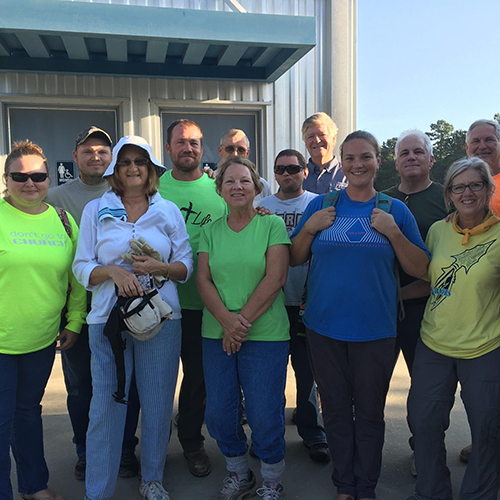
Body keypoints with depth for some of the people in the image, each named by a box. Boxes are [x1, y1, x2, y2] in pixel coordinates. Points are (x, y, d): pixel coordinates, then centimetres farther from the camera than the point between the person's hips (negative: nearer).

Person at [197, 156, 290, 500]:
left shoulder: (272, 224, -1)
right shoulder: (211, 231, 10)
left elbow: (275, 279, -10)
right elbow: (203, 280, 2)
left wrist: (243, 320, -13)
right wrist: (227, 320, -13)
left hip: (266, 334, -4)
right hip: (217, 335, 4)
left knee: (264, 415, 2)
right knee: (219, 413, 9)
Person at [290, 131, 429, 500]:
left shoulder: (395, 210, 1)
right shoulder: (321, 205, 4)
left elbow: (421, 269, -1)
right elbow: (294, 259, 6)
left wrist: (393, 233, -13)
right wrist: (310, 228, -10)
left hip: (375, 330, -1)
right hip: (324, 328, 1)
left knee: (369, 413, 11)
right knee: (336, 410, 13)